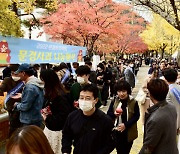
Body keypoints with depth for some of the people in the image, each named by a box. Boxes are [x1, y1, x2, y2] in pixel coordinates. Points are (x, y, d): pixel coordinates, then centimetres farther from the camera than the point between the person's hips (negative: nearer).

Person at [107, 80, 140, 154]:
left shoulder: (133, 102, -10)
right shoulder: (114, 101, -3)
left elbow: (136, 116, -9)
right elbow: (108, 114, 2)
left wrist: (126, 125, -19)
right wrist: (114, 114, -21)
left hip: (128, 132, -1)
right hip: (116, 131, 2)